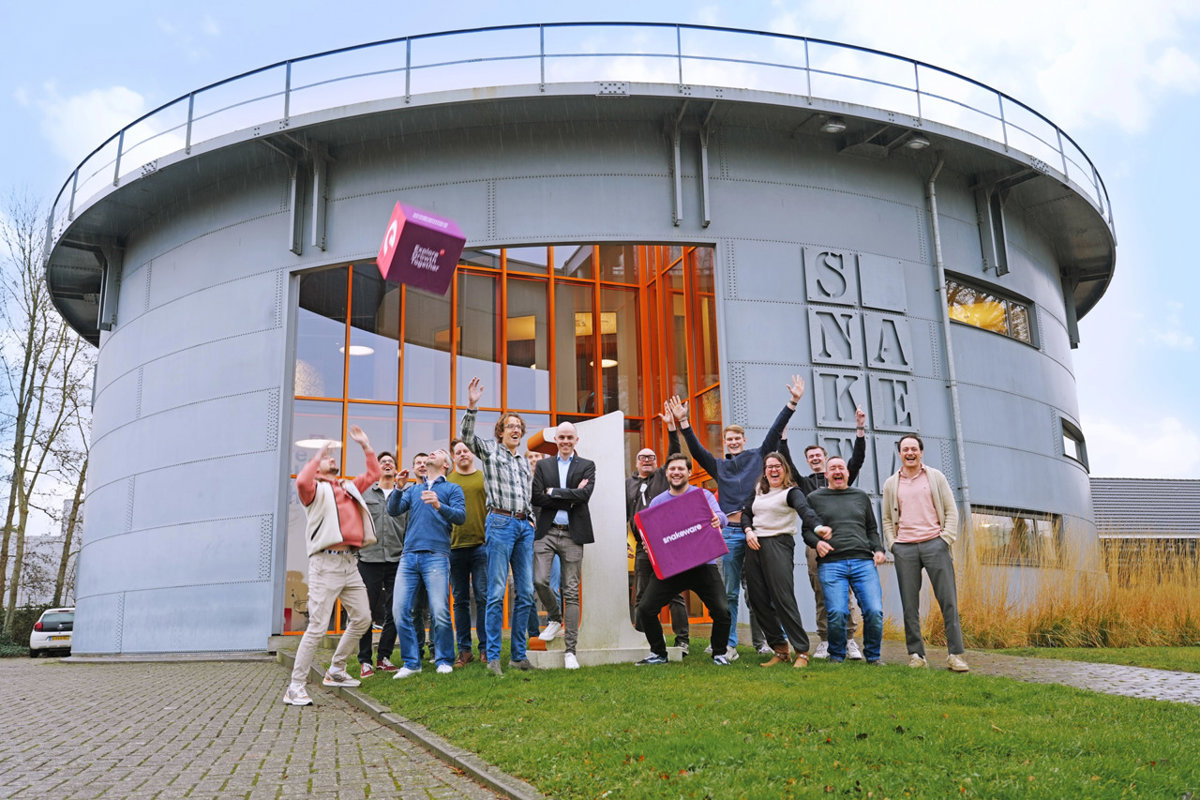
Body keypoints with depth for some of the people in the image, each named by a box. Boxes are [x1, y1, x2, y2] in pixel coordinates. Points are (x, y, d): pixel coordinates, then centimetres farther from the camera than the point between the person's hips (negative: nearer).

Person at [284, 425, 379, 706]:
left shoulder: (350, 488, 22)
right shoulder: (316, 489, 2)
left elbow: (373, 474, 28)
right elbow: (302, 481, -20)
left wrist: (365, 446, 23)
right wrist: (319, 453, -12)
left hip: (351, 562, 7)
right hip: (327, 562, -7)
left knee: (362, 619, 11)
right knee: (318, 626, -11)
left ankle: (336, 671, 26)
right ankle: (296, 686, -5)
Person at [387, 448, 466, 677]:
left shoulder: (452, 489, 12)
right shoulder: (413, 489, 24)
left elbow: (461, 516, -3)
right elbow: (393, 511, 10)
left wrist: (439, 506, -21)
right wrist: (398, 488, -6)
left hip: (436, 555, -4)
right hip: (409, 555, 4)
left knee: (440, 612, -10)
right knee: (401, 611, -3)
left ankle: (443, 660, 7)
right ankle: (411, 662, 9)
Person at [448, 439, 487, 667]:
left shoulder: (484, 478, 8)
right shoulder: (446, 482, 12)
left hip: (481, 544, -1)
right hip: (455, 546, 2)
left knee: (483, 597, -2)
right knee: (460, 600, 6)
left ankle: (485, 648, 5)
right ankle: (464, 650, 13)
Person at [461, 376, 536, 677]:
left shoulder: (525, 462, 22)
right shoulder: (490, 451, 6)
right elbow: (468, 436, -12)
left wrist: (531, 518, 14)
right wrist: (472, 407, -24)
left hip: (525, 526, 6)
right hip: (500, 522, -6)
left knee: (525, 592, 4)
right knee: (497, 592, -8)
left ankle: (518, 654, 11)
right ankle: (493, 656, -4)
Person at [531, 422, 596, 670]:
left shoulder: (587, 466, 9)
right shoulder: (543, 465, 12)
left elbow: (585, 494, -10)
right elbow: (536, 498, -2)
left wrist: (553, 491, -8)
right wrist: (570, 497, -7)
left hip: (573, 535, -1)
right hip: (546, 532, 1)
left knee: (571, 592, 0)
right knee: (539, 580, -11)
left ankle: (570, 650, 4)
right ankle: (555, 618, 21)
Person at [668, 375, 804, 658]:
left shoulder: (759, 456, 12)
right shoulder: (719, 466, 16)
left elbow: (775, 431, 6)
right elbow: (696, 450, 6)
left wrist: (792, 403, -1)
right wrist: (683, 422, -5)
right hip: (730, 531, 2)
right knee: (730, 592, 4)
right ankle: (728, 644, 8)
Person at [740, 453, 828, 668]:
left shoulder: (791, 492, -2)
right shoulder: (759, 492, 17)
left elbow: (804, 510, -20)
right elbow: (746, 513, 24)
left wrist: (817, 526, -41)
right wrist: (748, 531, 2)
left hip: (778, 544, -6)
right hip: (755, 546, 6)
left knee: (783, 599, -14)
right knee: (758, 600, 3)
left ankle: (802, 652, -8)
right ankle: (780, 649, 12)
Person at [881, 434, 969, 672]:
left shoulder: (936, 477, 10)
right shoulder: (891, 484, 14)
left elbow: (951, 511, 7)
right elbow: (887, 519, 17)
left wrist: (946, 539, -4)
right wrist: (892, 544, 4)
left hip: (934, 544, -1)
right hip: (904, 548, 2)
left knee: (948, 601, -5)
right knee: (910, 605, 1)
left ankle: (955, 655, -1)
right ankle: (916, 655, 7)